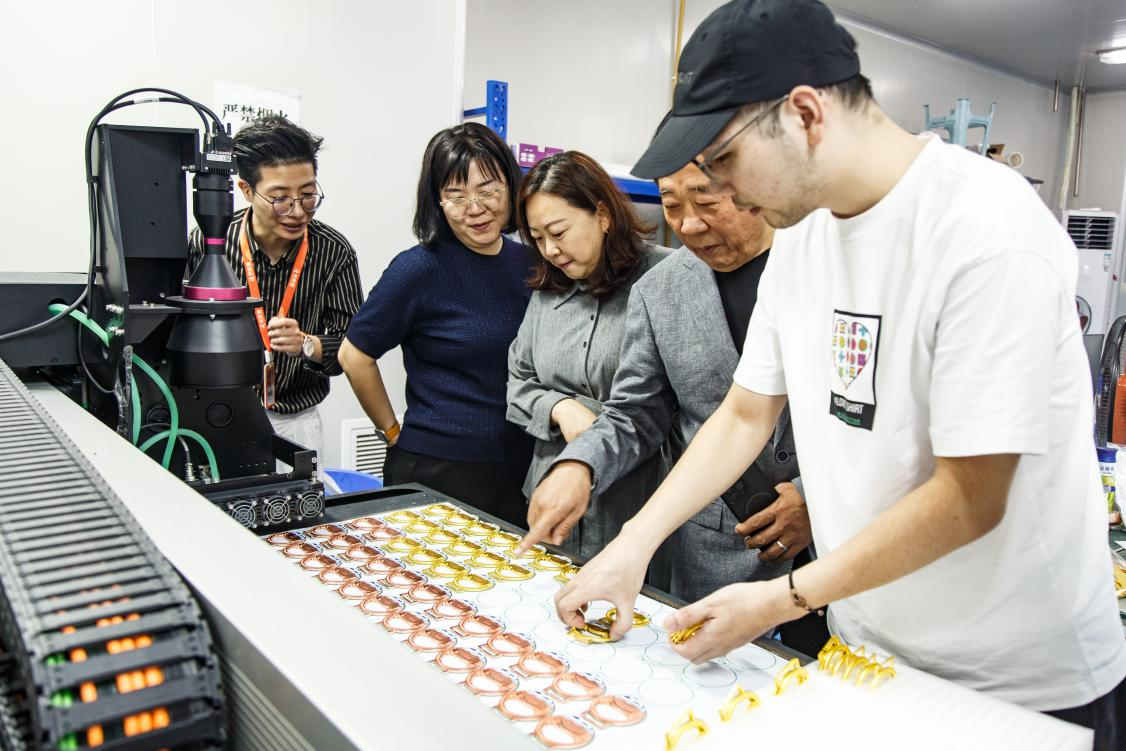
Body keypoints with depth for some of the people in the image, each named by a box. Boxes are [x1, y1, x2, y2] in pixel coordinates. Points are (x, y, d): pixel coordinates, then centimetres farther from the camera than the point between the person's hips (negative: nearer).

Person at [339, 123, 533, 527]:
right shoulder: (419, 269, -12)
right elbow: (355, 357, -5)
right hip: (437, 470, -5)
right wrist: (394, 432, 0)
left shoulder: (528, 262, 4)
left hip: (522, 466, 5)